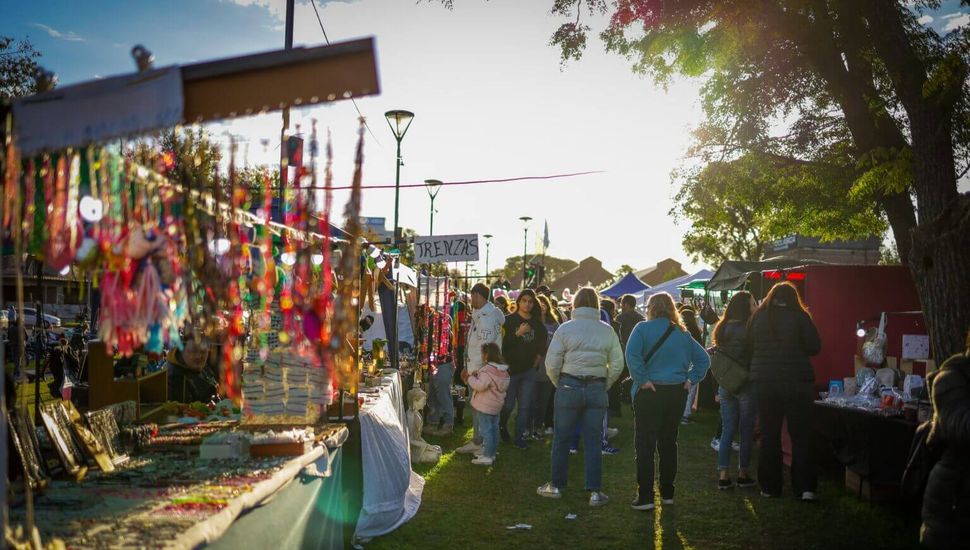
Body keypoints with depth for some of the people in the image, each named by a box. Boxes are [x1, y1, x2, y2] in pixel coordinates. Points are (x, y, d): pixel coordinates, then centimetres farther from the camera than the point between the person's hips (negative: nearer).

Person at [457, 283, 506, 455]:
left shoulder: (487, 318, -19)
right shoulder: (478, 315, 14)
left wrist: (474, 371, -19)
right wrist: (467, 367, 19)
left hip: (482, 372, -10)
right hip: (475, 370, 10)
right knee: (475, 407, 16)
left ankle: (481, 443, 4)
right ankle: (477, 442, 24)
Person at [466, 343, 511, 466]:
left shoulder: (487, 371, -22)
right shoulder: (503, 370, 7)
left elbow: (480, 386, -31)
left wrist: (471, 378, -10)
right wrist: (478, 375, 10)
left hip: (485, 406, -9)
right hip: (497, 405, 9)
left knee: (485, 430, -4)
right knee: (494, 429, 16)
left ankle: (487, 457, -2)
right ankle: (491, 453, 26)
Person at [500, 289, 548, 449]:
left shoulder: (537, 323, 7)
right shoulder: (509, 320, -3)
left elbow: (542, 345, 16)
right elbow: (503, 343, -10)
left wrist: (537, 360, 8)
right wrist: (518, 333, -20)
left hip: (529, 370, 3)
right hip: (511, 368, -3)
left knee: (525, 406, 1)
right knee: (508, 404, 0)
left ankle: (519, 436, 10)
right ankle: (502, 427, 27)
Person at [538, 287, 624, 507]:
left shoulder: (565, 328, -6)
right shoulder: (607, 330, 0)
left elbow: (552, 364, -7)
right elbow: (617, 365, 0)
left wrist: (559, 385, 9)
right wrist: (604, 386, 12)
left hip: (569, 387, -2)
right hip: (597, 389, 2)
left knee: (561, 439, 11)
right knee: (593, 442, 9)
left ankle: (556, 485, 21)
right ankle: (595, 491, 9)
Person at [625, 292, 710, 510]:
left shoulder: (643, 328, -7)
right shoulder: (682, 333, 7)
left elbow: (632, 355, -22)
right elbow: (703, 358, 6)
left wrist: (642, 380, -16)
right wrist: (691, 379, 3)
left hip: (650, 392, -5)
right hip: (677, 392, 5)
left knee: (645, 445, 0)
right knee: (668, 442, 16)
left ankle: (645, 497, -3)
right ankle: (667, 493, 23)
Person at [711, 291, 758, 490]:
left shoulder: (722, 328, 7)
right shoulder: (746, 329, -15)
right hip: (745, 384, -6)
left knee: (727, 430, 8)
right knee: (746, 431, 6)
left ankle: (723, 476, 7)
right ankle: (743, 475, 13)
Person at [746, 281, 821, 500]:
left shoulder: (758, 317, 2)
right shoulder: (799, 317, -6)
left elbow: (748, 348, 7)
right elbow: (814, 347, -5)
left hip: (764, 382, 2)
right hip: (797, 382, -2)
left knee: (769, 435, 10)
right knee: (801, 436, 5)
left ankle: (769, 486, 14)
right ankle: (805, 488, 2)